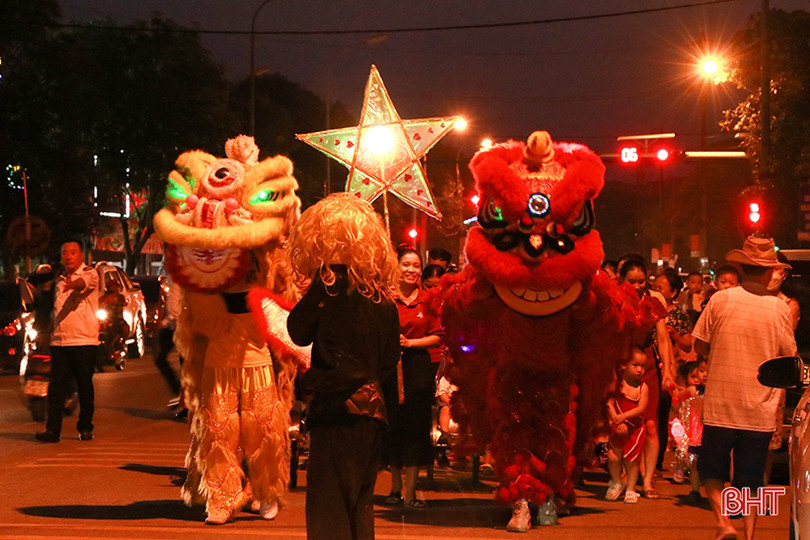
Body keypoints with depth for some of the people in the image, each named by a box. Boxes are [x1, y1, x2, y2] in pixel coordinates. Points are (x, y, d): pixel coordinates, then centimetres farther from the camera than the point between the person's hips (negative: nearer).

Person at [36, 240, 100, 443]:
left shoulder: (90, 274, -1)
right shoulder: (59, 280, 18)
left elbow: (84, 282, -26)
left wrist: (74, 284, -48)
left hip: (84, 341, -5)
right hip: (59, 341, 5)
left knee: (85, 387, 2)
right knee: (56, 386, -2)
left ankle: (85, 428, 14)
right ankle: (52, 429, -1)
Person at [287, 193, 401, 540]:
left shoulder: (330, 283, -10)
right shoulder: (382, 294, 9)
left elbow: (298, 331, -4)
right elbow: (390, 359, 14)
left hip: (336, 410, -7)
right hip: (372, 409, 7)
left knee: (327, 510, -3)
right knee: (360, 505, 15)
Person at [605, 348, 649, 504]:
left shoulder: (643, 388, -1)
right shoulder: (616, 384, -3)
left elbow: (641, 408, -11)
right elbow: (609, 404, -9)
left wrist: (623, 416, -22)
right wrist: (616, 420, -22)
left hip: (635, 428, 0)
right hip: (617, 428, 0)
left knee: (632, 459, 1)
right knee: (613, 457, -6)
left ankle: (630, 489, 18)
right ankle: (616, 483, 22)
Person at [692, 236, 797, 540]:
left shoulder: (720, 300, -8)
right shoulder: (780, 309, -6)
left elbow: (700, 346, 0)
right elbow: (789, 356, 3)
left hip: (720, 405, -1)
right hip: (760, 410, 1)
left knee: (712, 471, 13)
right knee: (751, 480, 13)